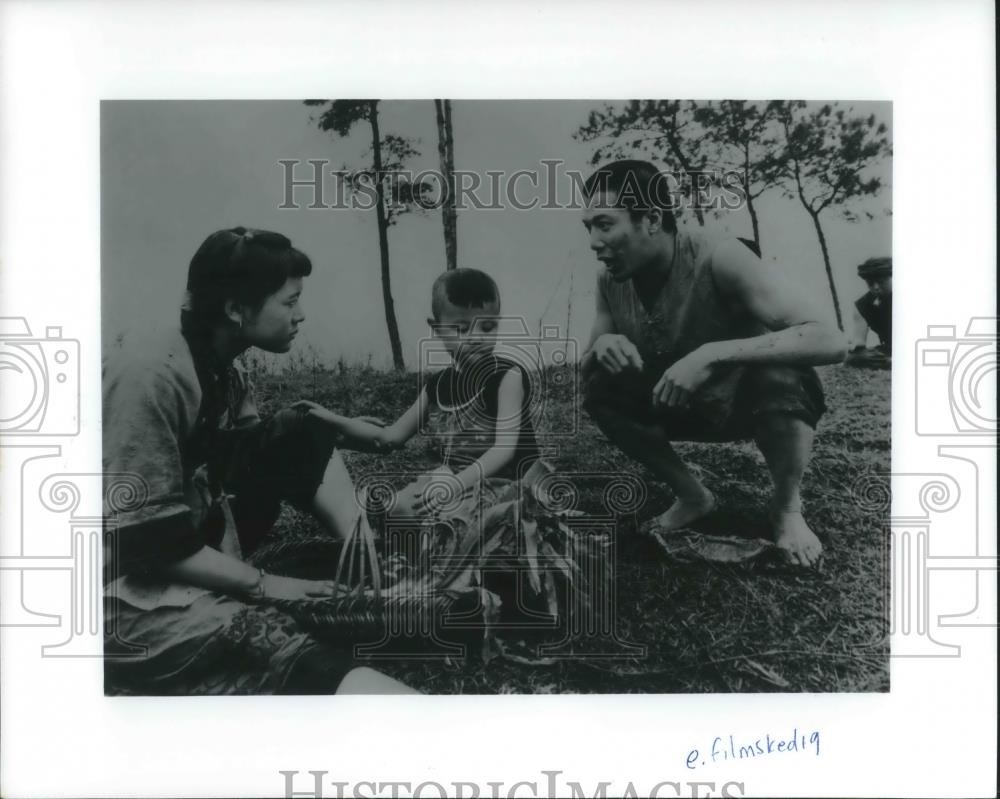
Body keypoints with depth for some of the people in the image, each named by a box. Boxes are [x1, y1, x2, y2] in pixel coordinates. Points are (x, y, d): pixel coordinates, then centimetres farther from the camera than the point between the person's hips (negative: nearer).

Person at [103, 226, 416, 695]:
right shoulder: (150, 374, -24)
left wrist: (335, 426, 0)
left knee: (303, 439, 4)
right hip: (134, 591, -9)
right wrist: (258, 582, -16)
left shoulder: (222, 370, 4)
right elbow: (144, 539, -25)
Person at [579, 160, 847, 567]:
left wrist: (712, 354, -47)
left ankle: (787, 507, -9)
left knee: (780, 376, -37)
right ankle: (692, 496, 2)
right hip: (690, 404, 5)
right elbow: (583, 368, -1)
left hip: (758, 399, -5)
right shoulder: (610, 278, -13)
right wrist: (601, 347, -26)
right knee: (601, 390, -17)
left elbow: (830, 341, -39)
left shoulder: (718, 259, -31)